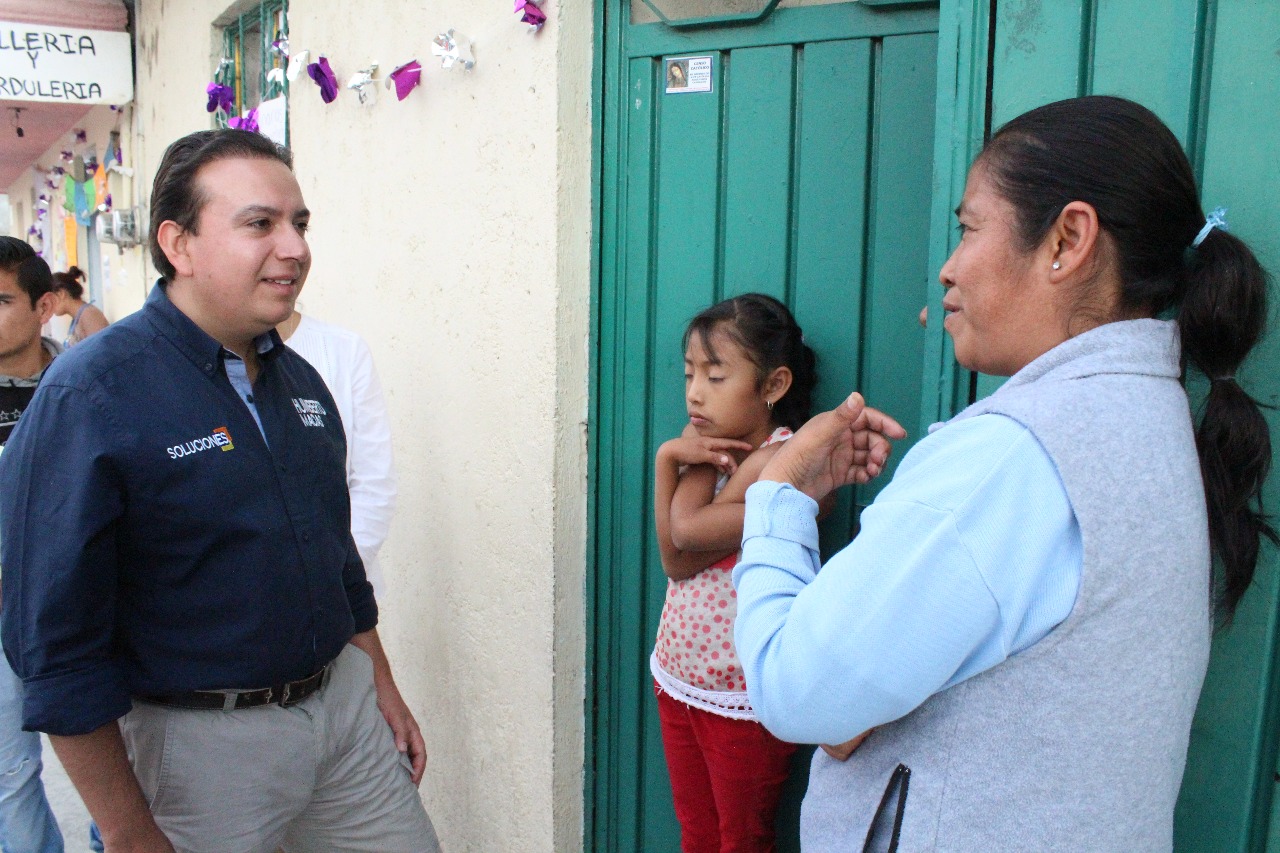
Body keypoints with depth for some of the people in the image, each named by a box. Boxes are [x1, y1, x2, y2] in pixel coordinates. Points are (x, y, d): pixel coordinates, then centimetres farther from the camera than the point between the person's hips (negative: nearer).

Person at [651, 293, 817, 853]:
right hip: (678, 680, 7)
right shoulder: (716, 445, 2)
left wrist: (700, 454, -15)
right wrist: (672, 459, -17)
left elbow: (688, 531, -27)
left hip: (740, 697, -7)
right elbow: (672, 559, -7)